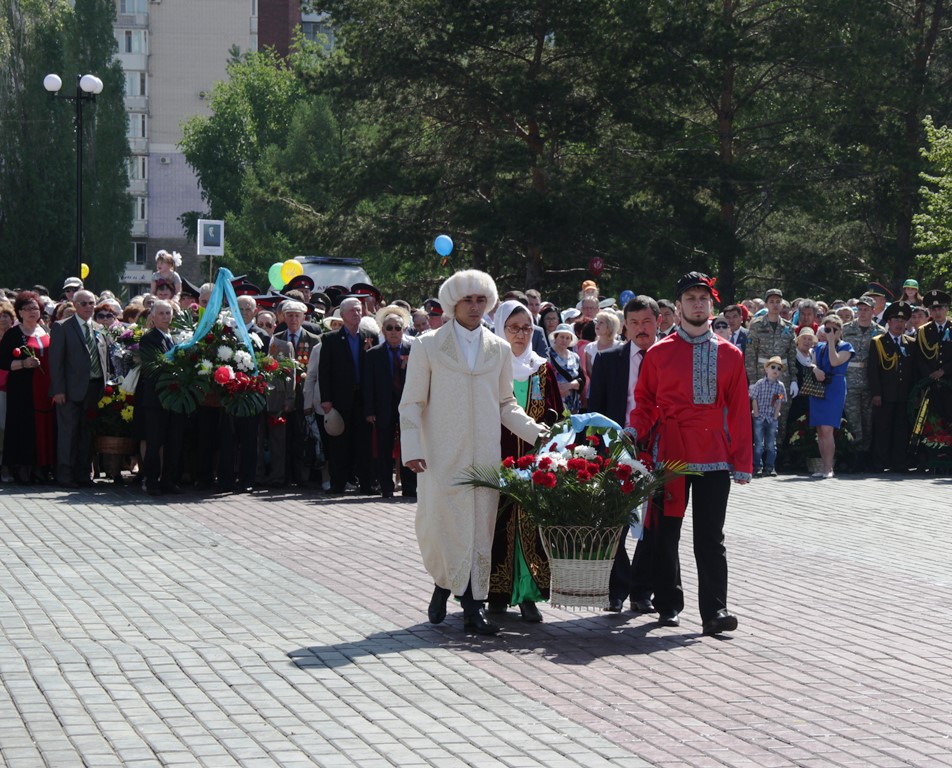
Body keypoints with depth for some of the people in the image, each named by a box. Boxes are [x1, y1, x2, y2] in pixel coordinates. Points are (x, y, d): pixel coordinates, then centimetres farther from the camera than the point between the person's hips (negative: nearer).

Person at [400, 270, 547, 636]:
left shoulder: (499, 350, 13)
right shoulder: (428, 346, 4)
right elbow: (412, 403, 3)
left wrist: (535, 431, 4)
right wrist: (411, 448, -8)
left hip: (484, 454, 2)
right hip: (442, 455, -2)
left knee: (480, 526, -1)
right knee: (440, 523, -7)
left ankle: (472, 604, 3)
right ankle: (444, 583, 19)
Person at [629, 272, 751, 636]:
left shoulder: (730, 355, 7)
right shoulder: (658, 353, 5)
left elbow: (739, 411, 7)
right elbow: (645, 401, 10)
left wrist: (742, 463, 3)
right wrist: (636, 432, -10)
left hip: (714, 457, 0)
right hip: (669, 453, 0)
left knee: (711, 537, -3)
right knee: (666, 533, 6)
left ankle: (714, 611, -4)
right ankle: (668, 605, 19)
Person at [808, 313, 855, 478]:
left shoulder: (845, 347, 1)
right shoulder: (819, 347, 17)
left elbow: (835, 362, -14)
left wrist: (831, 341, -11)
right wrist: (815, 369, -11)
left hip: (835, 389, -6)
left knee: (827, 430, -16)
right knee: (820, 432, 5)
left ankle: (828, 468, -14)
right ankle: (826, 466, 12)